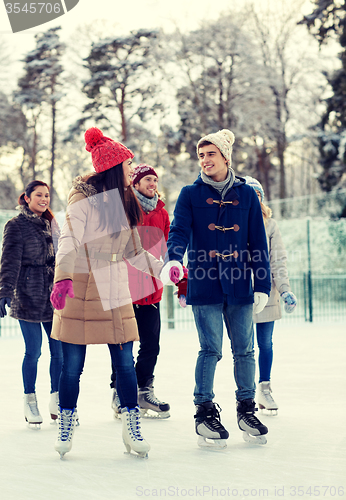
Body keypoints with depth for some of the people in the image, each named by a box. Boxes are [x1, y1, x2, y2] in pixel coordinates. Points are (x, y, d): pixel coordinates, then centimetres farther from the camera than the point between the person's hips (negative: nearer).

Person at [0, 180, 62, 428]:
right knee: (34, 351, -3)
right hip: (28, 297, -5)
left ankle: (56, 400, 12)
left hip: (53, 296, 6)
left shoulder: (49, 224, 17)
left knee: (60, 350, 0)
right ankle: (30, 401, 12)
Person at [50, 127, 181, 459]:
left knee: (125, 363, 2)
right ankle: (65, 431, 17)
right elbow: (69, 241, -19)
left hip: (116, 292, 6)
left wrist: (161, 269, 11)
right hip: (80, 291, -6)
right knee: (72, 366, 2)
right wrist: (63, 278, -34)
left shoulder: (125, 201, 13)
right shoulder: (84, 197, -9)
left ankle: (132, 431, 10)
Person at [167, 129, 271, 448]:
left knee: (244, 350, 7)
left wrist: (263, 286, 4)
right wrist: (174, 262, -29)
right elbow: (179, 231, -8)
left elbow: (258, 242, 8)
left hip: (239, 286, 2)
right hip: (204, 286, -2)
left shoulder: (246, 194, 8)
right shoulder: (191, 194, 4)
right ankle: (205, 412, 12)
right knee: (210, 350, -1)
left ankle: (247, 409, 21)